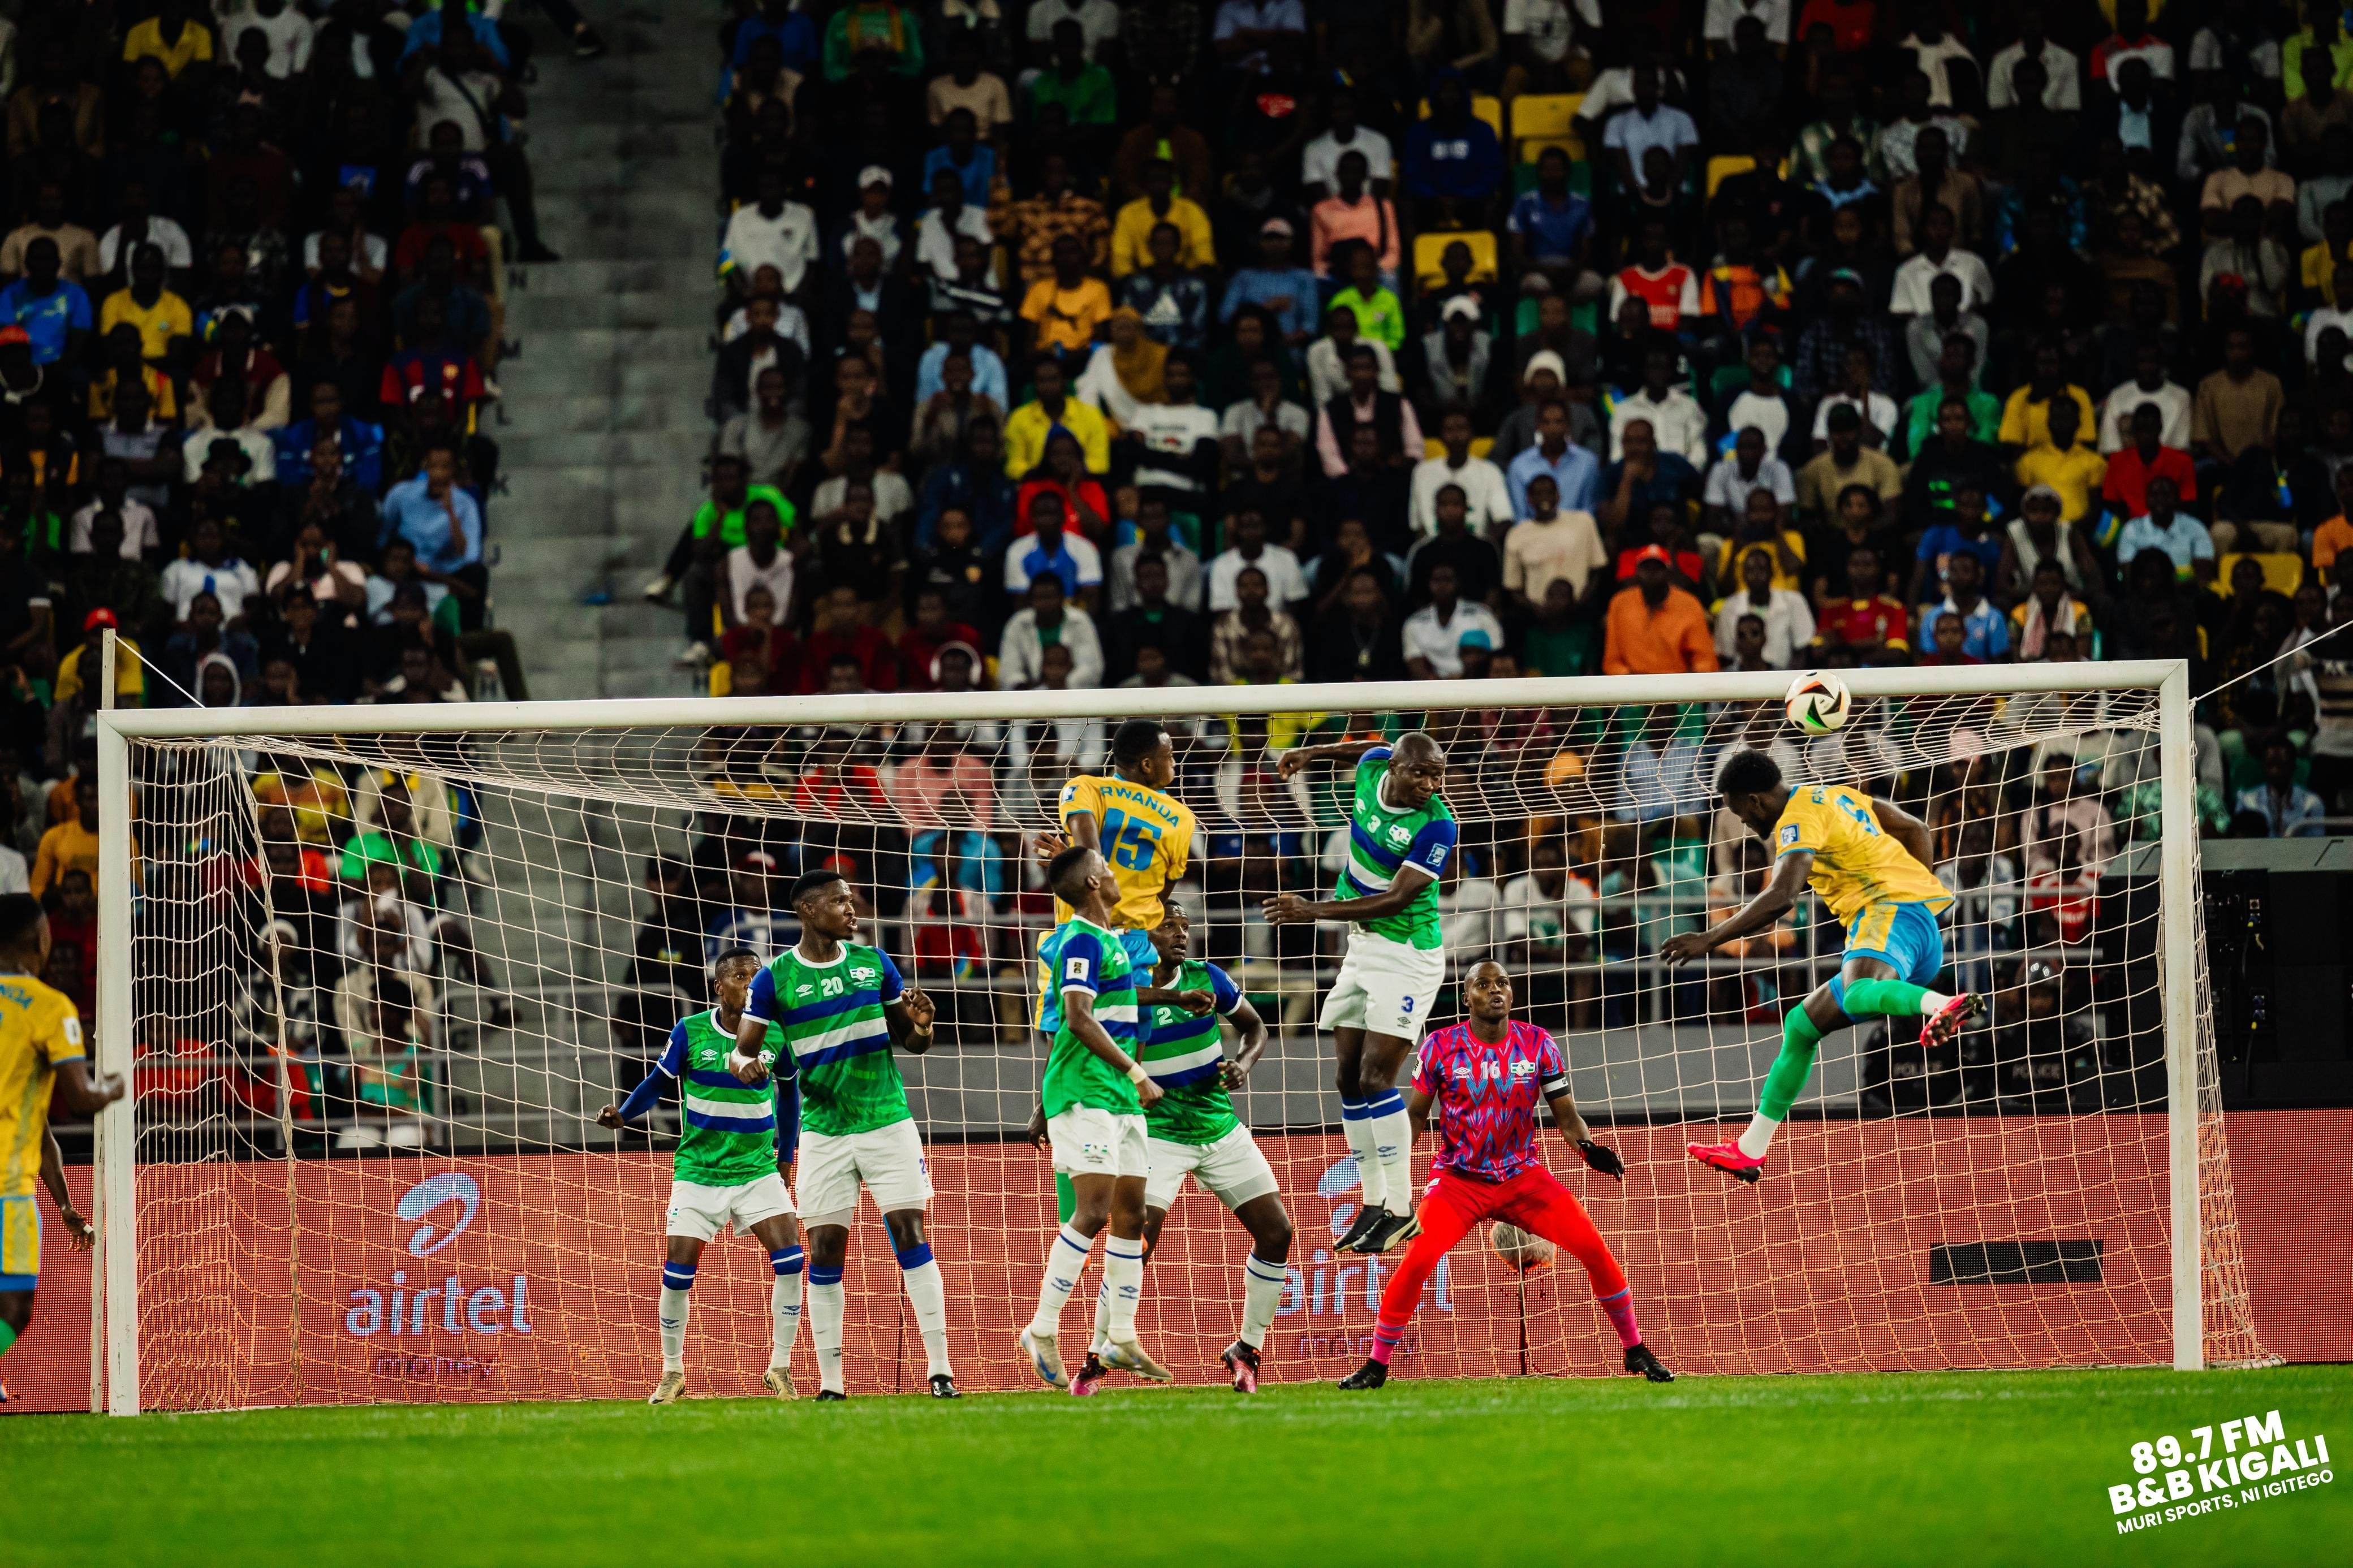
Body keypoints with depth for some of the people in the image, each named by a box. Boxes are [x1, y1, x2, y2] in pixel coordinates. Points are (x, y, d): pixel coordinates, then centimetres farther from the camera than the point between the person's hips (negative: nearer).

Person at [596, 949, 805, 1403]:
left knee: (789, 1257, -16)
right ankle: (672, 1373, 13)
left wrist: (786, 1155, 17)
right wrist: (623, 1115, -15)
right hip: (698, 1173, -1)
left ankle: (779, 1369, -4)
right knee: (678, 1271, -7)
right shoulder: (690, 1032, -8)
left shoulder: (776, 1034, -3)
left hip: (758, 1170, 1)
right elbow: (658, 1082, 3)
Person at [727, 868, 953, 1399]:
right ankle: (830, 1380, 4)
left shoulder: (874, 963, 6)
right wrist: (746, 1064, -25)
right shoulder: (775, 978, -2)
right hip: (823, 1131, -1)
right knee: (825, 1248, -3)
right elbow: (741, 1052, -1)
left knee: (910, 1235, -6)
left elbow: (911, 1042, 12)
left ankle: (939, 1368, -5)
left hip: (888, 1120, 1)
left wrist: (920, 1025, -12)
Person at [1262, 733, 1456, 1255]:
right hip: (1361, 949, 8)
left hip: (1406, 954, -8)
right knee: (1350, 1080, 7)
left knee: (1376, 1079, -14)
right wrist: (1313, 754, 23)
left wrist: (1315, 911, -31)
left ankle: (1401, 1210, -8)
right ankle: (1374, 1205, 13)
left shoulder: (1436, 825, -23)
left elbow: (1396, 899, -27)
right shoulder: (1374, 768, -5)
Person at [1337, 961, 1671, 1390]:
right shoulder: (1441, 1047, -5)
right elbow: (1416, 1114, 5)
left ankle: (1635, 1349, 8)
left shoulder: (1538, 1044, -2)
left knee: (1594, 1249, -12)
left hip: (1523, 1175, 2)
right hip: (1459, 1179, -2)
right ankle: (1376, 1366, -6)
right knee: (1417, 1262, -22)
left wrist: (1588, 1147, -17)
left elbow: (1566, 1116, 3)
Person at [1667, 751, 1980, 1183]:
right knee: (1802, 1025, 18)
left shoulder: (1798, 819, -5)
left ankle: (1945, 1006, -72)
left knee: (1856, 994, -42)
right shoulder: (1834, 796, 25)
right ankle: (1750, 1151, 22)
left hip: (1891, 910, -10)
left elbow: (1780, 898, -20)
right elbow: (1916, 830, 30)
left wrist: (1710, 939, -15)